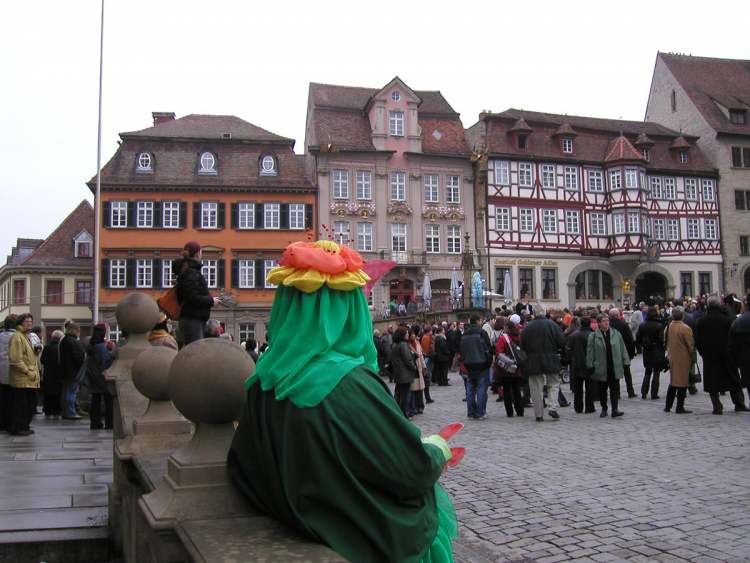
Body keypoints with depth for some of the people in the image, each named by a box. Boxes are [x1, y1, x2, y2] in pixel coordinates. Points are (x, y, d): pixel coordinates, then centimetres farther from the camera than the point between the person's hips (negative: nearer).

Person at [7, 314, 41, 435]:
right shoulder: (16, 336, -11)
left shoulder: (26, 336, 20)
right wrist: (27, 371, -19)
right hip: (21, 379, -10)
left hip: (30, 379, 10)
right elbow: (15, 359, -19)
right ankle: (17, 429, 4)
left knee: (30, 404, 13)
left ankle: (25, 426, 22)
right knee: (20, 405, -4)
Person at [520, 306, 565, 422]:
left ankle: (539, 414, 6)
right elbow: (562, 342, -5)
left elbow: (522, 346, 0)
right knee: (554, 384, 14)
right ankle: (553, 408, -3)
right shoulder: (552, 325, -5)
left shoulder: (527, 328, -3)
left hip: (533, 362, 1)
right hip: (551, 360, -1)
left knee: (536, 388, 6)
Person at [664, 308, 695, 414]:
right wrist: (693, 358, -1)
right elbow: (690, 345, -12)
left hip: (672, 358, 6)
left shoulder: (668, 327, 1)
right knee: (683, 383, 2)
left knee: (672, 382, 17)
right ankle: (680, 407, 4)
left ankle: (668, 406, 20)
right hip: (683, 359, -6)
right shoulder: (685, 328, -17)